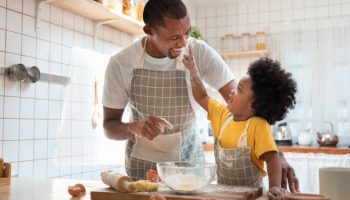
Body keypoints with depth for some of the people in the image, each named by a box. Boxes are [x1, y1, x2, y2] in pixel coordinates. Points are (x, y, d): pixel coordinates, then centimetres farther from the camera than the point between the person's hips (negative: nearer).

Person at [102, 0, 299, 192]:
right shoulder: (120, 63, -18)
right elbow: (109, 127, -11)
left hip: (189, 157, 1)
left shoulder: (200, 52, -19)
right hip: (143, 163, 0)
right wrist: (134, 127, -33)